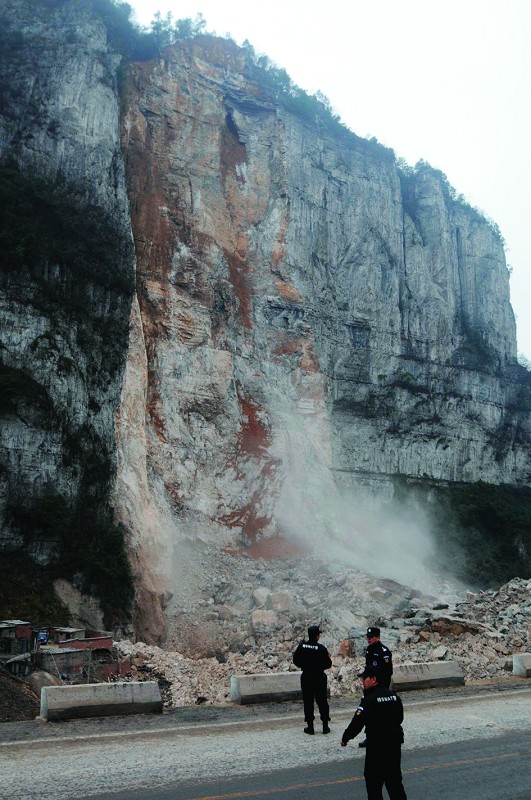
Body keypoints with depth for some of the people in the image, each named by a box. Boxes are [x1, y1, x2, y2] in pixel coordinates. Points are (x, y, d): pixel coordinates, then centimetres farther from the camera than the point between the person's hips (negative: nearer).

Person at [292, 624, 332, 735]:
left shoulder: (301, 646, -6)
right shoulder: (321, 648, -14)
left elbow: (295, 661, 1)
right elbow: (328, 664, -10)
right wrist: (328, 658, 10)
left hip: (306, 678, 1)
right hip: (319, 678, -1)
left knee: (308, 702, 8)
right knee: (322, 702, 10)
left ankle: (310, 726, 9)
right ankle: (325, 726, 13)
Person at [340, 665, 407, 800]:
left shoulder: (369, 699, -18)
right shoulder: (393, 695, 5)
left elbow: (357, 722, -19)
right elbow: (400, 717, 16)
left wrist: (345, 739, -7)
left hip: (377, 745, -7)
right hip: (395, 743, 7)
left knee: (373, 779, 6)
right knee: (394, 777, 18)